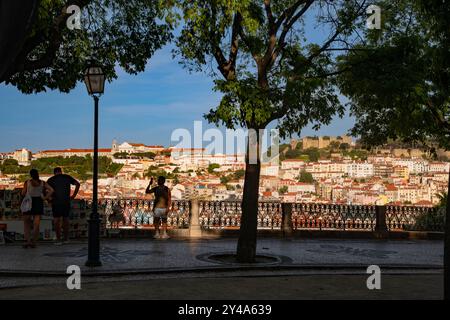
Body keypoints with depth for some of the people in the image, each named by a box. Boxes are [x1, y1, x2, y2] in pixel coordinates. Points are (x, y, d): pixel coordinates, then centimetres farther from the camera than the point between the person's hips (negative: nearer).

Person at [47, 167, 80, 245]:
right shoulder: (67, 177, 7)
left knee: (56, 220, 3)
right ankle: (66, 238, 15)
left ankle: (58, 239, -1)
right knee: (65, 219, 12)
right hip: (66, 201, 2)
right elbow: (77, 184, 2)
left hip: (56, 202, -2)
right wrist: (74, 195, 5)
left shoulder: (51, 179, 3)